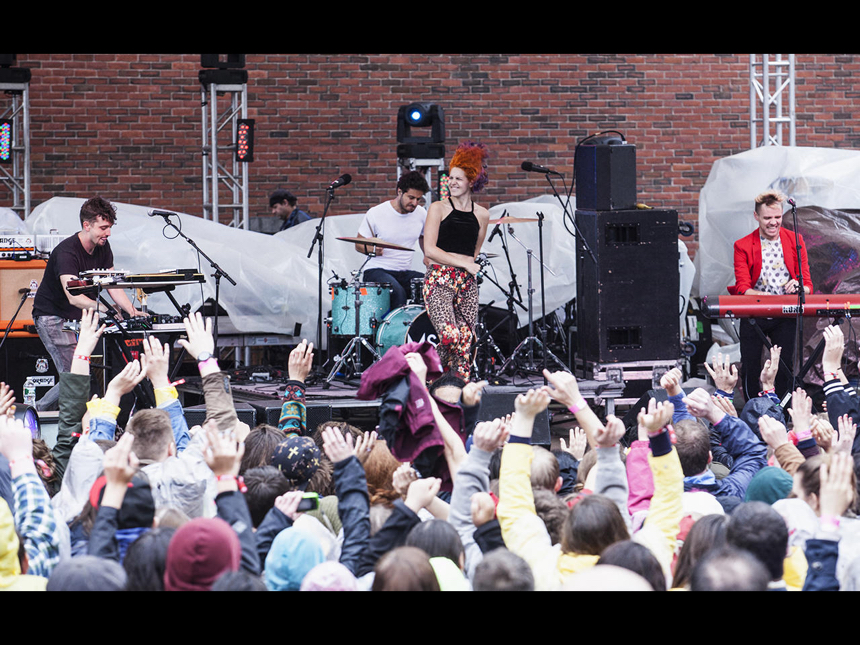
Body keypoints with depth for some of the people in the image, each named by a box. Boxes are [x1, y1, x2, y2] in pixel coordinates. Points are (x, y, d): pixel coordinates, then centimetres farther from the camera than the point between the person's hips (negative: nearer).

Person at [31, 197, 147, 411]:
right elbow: (73, 296, -38)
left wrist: (132, 311, -15)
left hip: (76, 318, 8)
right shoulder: (67, 252, -26)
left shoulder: (103, 247, 0)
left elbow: (113, 286, 2)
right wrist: (103, 308, -54)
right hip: (52, 317, -8)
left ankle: (39, 410, 10)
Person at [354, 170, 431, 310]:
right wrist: (372, 250, -21)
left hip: (405, 273, 5)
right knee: (398, 292, -36)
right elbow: (359, 245, 1)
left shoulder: (421, 214, 3)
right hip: (377, 271, -5)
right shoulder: (376, 213, -9)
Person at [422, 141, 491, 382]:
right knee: (449, 337, -21)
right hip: (439, 280, -4)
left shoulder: (482, 215, 13)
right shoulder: (438, 209, 3)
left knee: (465, 344, -1)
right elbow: (429, 249, -5)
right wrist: (463, 264, -8)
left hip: (467, 283, 4)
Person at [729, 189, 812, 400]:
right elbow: (742, 287, -9)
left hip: (785, 315, 1)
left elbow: (807, 283, 2)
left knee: (785, 367, 3)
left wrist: (799, 287, -24)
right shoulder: (743, 246, -1)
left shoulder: (795, 241, 4)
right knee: (750, 368, 3)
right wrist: (763, 296, -30)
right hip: (753, 316, -1)